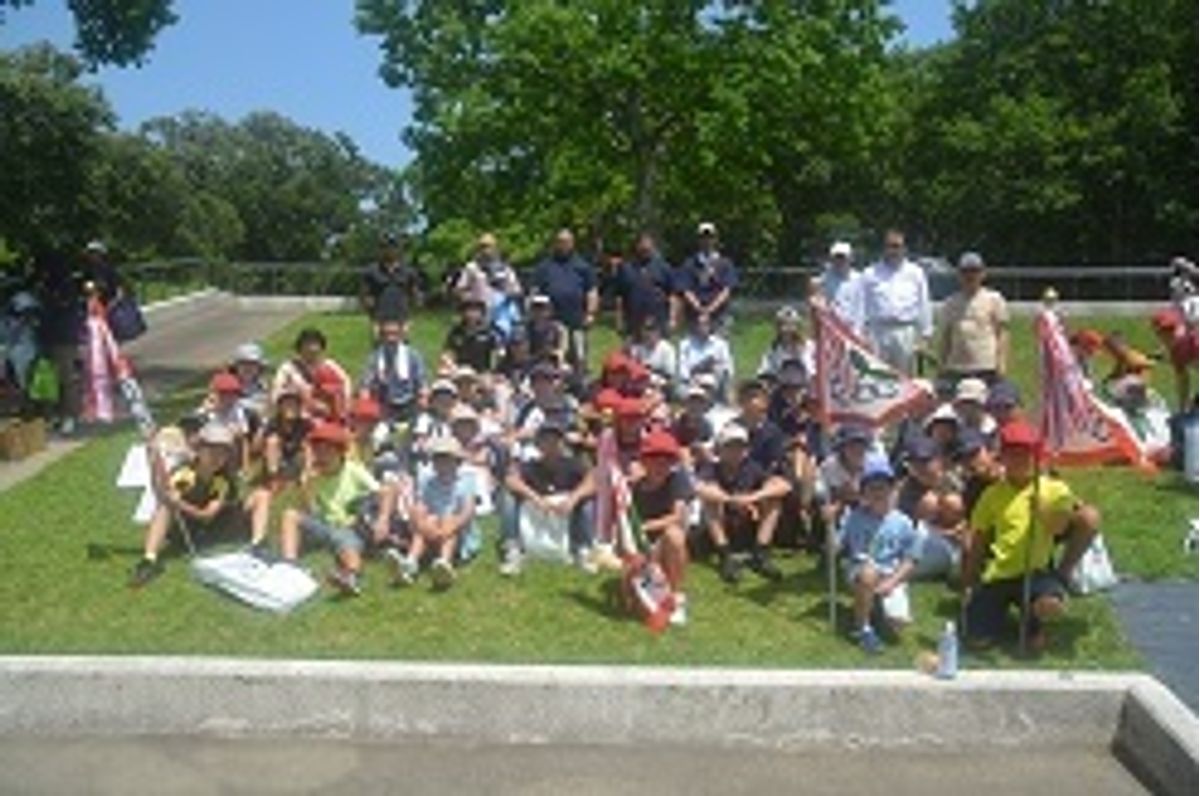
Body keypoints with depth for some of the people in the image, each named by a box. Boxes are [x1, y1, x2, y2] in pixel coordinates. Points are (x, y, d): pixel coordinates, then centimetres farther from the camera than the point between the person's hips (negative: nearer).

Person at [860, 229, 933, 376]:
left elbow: (924, 306, 9)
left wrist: (924, 335, 5)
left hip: (906, 332, 0)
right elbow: (864, 307, 9)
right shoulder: (871, 274, 7)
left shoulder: (915, 273, 8)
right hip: (879, 332, 0)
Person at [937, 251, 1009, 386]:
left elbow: (1002, 333, 3)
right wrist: (942, 366, 9)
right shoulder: (950, 303, 13)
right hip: (956, 369, 3)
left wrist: (1001, 362, -6)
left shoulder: (993, 299, 6)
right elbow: (944, 337, 14)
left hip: (986, 366, -3)